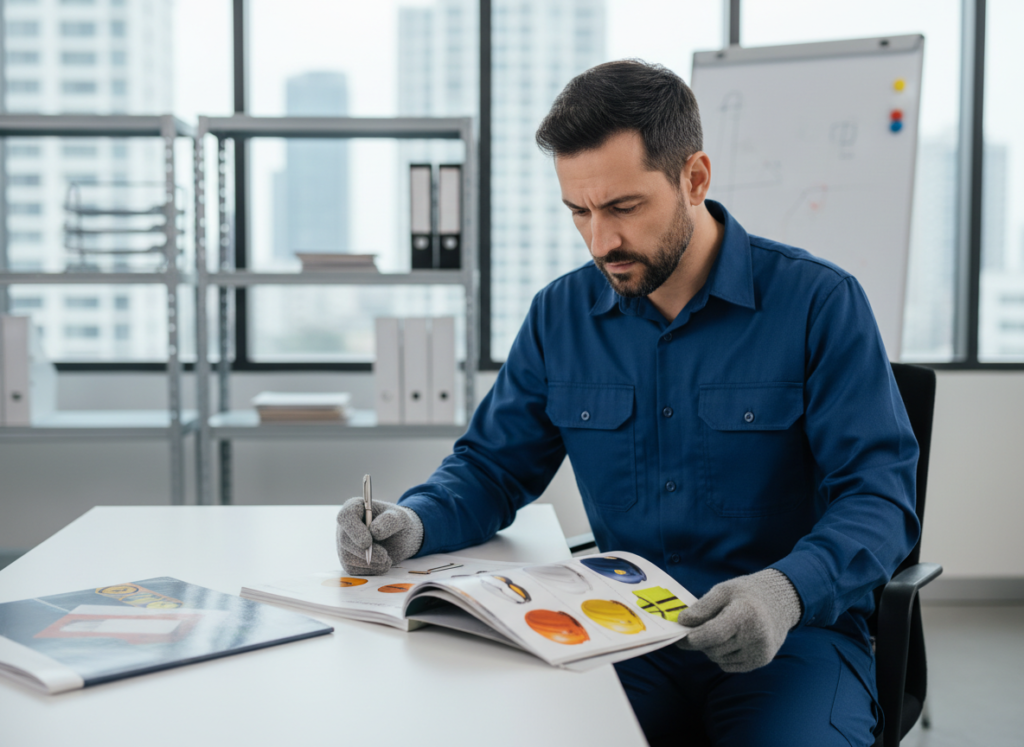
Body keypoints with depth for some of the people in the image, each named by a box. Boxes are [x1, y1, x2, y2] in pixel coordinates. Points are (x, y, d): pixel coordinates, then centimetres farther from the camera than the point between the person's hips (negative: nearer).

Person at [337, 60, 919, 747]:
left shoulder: (820, 302, -6)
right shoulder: (562, 314, 7)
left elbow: (880, 493, -10)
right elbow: (494, 466, 14)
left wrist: (787, 589, -30)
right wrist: (416, 522, -8)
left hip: (789, 636, -2)